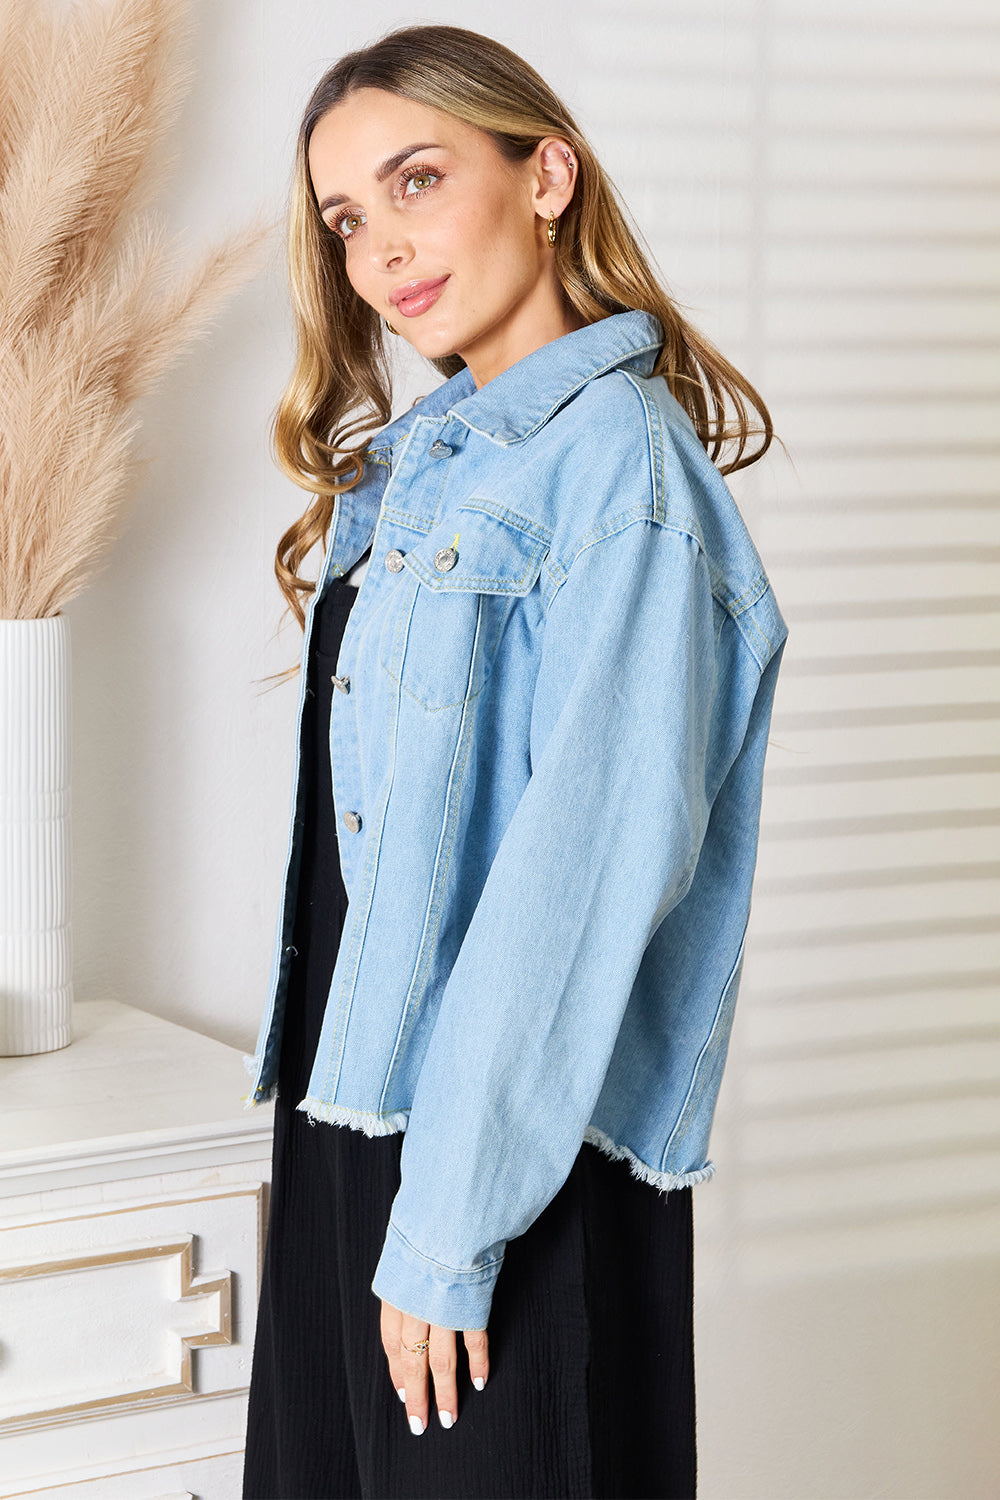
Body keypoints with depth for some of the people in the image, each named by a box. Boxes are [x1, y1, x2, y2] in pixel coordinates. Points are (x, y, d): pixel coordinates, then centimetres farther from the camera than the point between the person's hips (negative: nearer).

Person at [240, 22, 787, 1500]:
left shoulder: (617, 461, -14)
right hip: (354, 1098, 8)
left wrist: (450, 1223, -22)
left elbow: (594, 854, -21)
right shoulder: (409, 461, 13)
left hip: (517, 1148, -8)